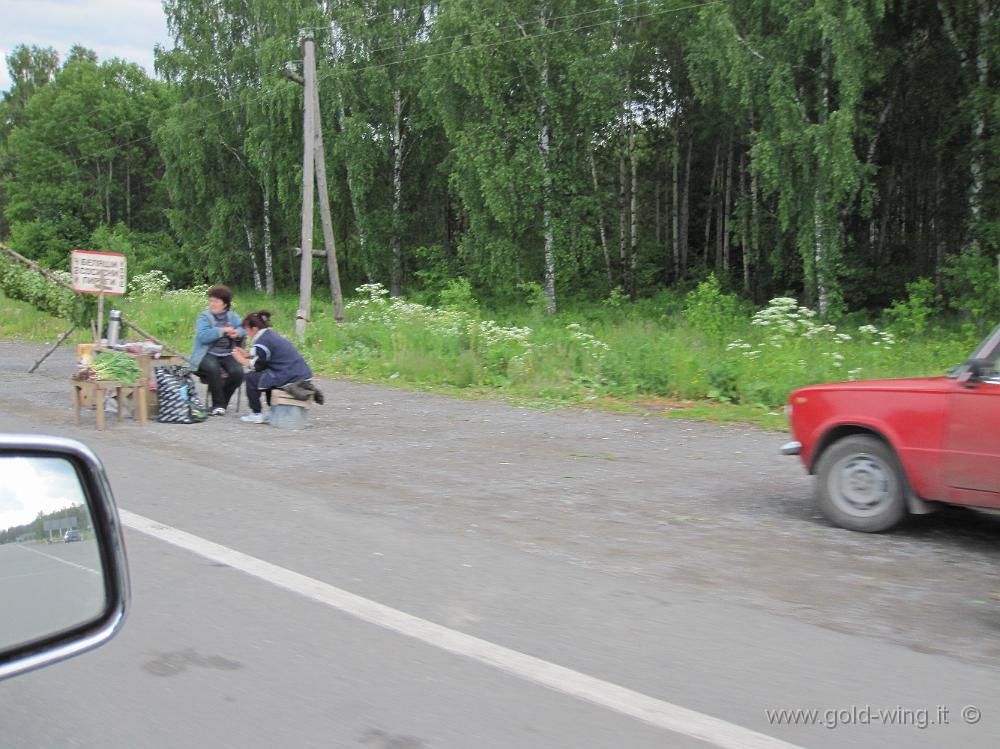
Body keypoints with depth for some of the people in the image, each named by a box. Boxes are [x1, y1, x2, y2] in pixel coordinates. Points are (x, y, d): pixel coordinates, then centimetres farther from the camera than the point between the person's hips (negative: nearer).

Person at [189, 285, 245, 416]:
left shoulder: (233, 316, 13)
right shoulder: (204, 317, 0)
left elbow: (244, 329, 5)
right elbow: (203, 336, -16)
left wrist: (238, 332, -18)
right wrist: (222, 330, -20)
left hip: (228, 354, 3)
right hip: (208, 355, -3)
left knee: (238, 372, -25)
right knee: (213, 368, -35)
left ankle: (223, 402, -2)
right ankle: (218, 404, -19)